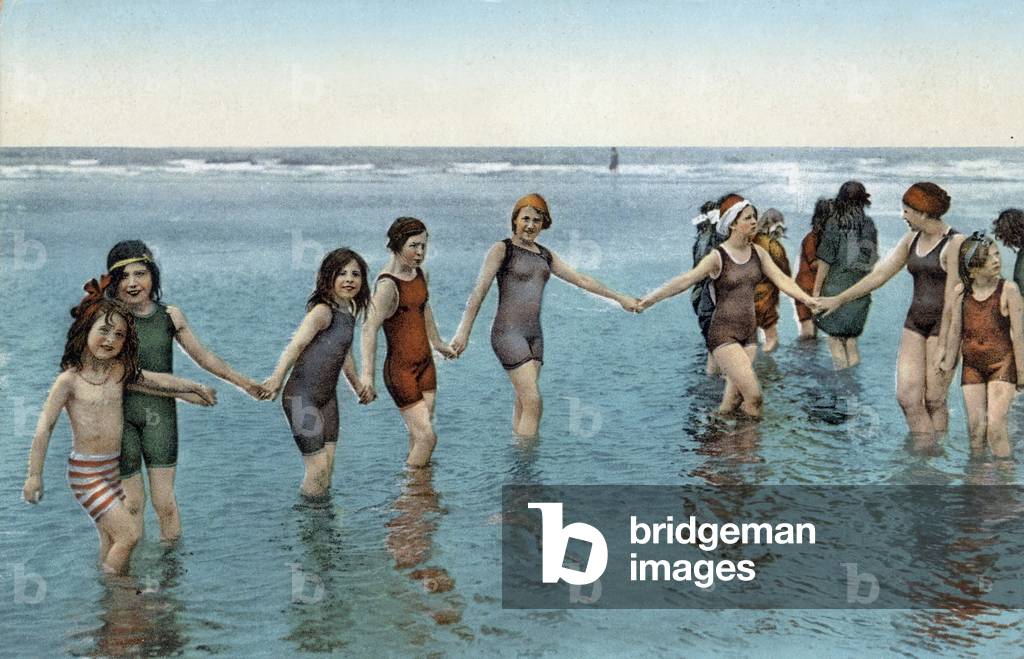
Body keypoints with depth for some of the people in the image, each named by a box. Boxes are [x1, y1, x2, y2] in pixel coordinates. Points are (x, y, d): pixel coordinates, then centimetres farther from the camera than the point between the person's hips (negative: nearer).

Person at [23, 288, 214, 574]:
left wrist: (195, 389, 23)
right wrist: (34, 476, -11)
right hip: (85, 471, -6)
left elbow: (158, 382, 15)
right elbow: (44, 427, -11)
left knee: (111, 543, 10)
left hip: (113, 468, 6)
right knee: (128, 535, -12)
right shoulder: (69, 379, -13)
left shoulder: (120, 372, 2)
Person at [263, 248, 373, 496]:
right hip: (302, 397, -8)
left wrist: (358, 385, 36)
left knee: (327, 473, 10)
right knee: (318, 470, -8)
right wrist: (277, 378, -44)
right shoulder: (323, 311, -16)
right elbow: (297, 343, -30)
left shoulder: (349, 313, 10)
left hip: (327, 397, 8)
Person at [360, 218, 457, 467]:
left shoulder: (421, 275, 5)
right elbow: (369, 329, -30)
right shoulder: (388, 285, -21)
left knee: (419, 436, 12)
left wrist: (437, 342, 38)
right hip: (401, 369, -8)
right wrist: (367, 374, -39)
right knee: (427, 437, -9)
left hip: (425, 364, 8)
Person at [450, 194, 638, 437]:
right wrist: (463, 332, -15)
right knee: (533, 402, -15)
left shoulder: (545, 255, 16)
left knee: (523, 404, 4)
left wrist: (619, 298, 23)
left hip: (534, 334, 6)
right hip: (508, 332, -6)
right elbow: (479, 292, -8)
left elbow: (581, 279, 22)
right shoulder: (502, 249, -2)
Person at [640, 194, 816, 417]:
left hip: (749, 332, 6)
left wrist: (808, 299, -9)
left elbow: (782, 279, 5)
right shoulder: (718, 257, -12)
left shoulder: (758, 252, 6)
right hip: (723, 334, -6)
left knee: (734, 397, 7)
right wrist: (649, 299, -31)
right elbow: (685, 280, -21)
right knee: (753, 395, -14)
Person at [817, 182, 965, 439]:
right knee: (907, 396, -3)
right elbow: (879, 275, 15)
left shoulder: (954, 243, -12)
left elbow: (952, 297, -15)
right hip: (915, 322, 7)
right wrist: (839, 300, 16)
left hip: (945, 324, -7)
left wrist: (943, 344, -17)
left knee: (934, 400, -2)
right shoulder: (911, 240, 10)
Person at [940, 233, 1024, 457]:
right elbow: (955, 332, 9)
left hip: (1001, 363, -3)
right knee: (975, 427, 6)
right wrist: (948, 365, 14)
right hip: (972, 365, 3)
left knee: (995, 425, -12)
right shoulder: (960, 292, 0)